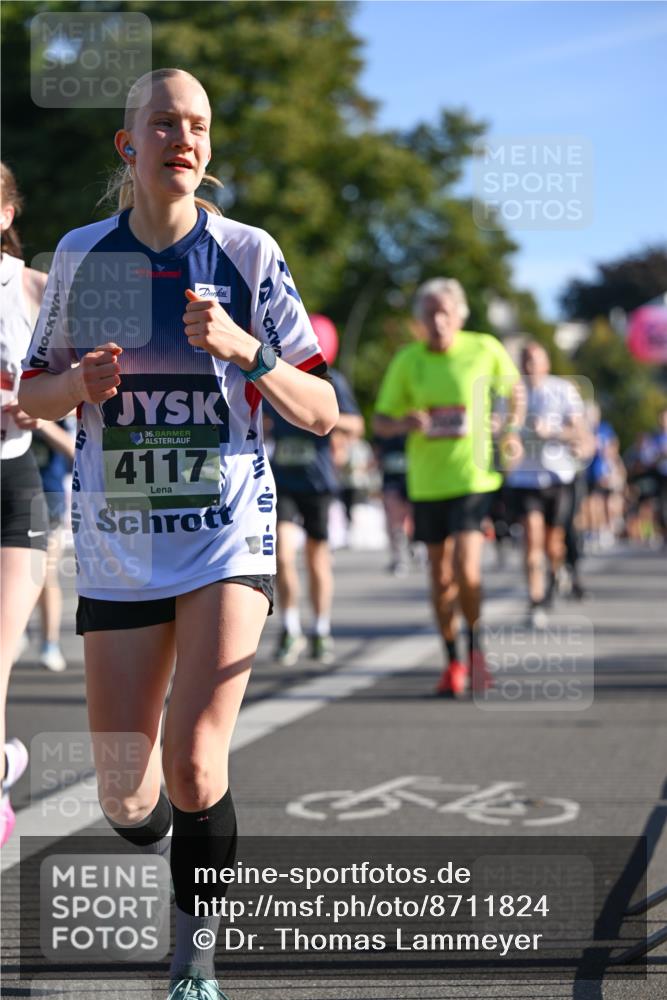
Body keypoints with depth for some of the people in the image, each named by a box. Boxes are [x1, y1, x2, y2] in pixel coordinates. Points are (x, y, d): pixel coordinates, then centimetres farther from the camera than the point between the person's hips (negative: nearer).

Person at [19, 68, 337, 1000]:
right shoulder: (83, 256, 3)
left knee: (194, 767, -16)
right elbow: (33, 393, 12)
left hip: (227, 534, -2)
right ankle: (157, 826, 38)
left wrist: (243, 348, -20)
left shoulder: (246, 252, -2)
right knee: (125, 798, 1)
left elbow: (320, 412, -2)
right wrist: (80, 383, -10)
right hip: (117, 543, 2)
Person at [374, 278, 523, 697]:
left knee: (466, 569, -17)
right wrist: (404, 423, -18)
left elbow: (514, 387, 16)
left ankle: (476, 645, 7)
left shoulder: (485, 350, -4)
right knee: (441, 576, 9)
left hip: (474, 477, -3)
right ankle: (454, 662, 25)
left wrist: (512, 430, 2)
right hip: (427, 482, 3)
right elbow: (380, 422, 3)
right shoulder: (407, 361, -1)